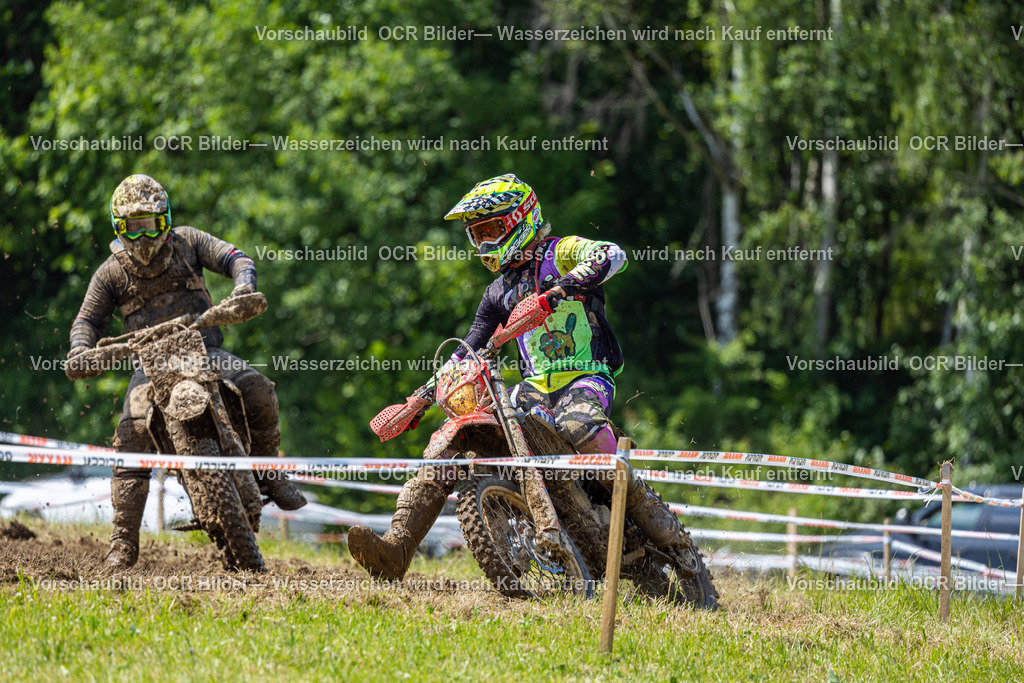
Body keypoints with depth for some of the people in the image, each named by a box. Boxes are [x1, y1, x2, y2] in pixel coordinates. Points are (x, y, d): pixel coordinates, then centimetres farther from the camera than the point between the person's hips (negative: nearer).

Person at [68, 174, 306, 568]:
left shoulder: (187, 243, 5)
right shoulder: (111, 273, 6)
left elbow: (236, 259, -2)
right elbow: (88, 319, 11)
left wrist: (243, 285, -26)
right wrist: (81, 350, -12)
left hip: (204, 350, 1)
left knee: (258, 390, -27)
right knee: (133, 431, -25)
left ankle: (269, 478, -2)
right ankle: (123, 542, -23)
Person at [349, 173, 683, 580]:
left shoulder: (560, 253, 1)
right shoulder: (499, 291, 22)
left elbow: (612, 255, -20)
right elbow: (468, 354, 28)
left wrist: (563, 287, -34)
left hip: (586, 377, -7)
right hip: (535, 387, 7)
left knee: (577, 426, -42)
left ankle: (659, 525, -30)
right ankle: (397, 550, -16)